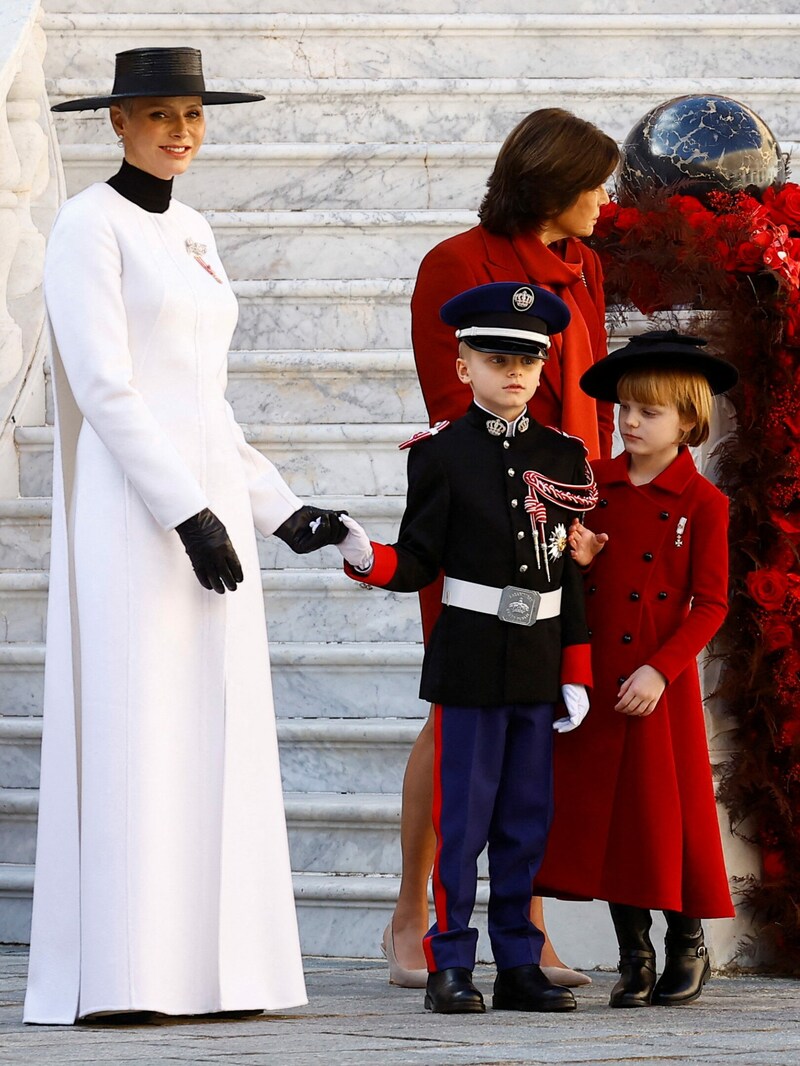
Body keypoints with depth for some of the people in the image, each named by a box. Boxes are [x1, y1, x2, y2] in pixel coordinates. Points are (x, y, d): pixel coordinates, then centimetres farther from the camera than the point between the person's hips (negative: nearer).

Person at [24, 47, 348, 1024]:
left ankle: (207, 964, 6)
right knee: (131, 732, -10)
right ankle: (114, 972, -10)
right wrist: (188, 514, -20)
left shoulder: (190, 235, 17)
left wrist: (280, 510, 16)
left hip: (209, 508, 8)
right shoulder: (89, 225, -6)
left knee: (213, 739, 4)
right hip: (129, 510, -8)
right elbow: (103, 387, -14)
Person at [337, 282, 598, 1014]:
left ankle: (519, 966, 12)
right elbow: (418, 564, -2)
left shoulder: (562, 458, 7)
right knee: (462, 816, -2)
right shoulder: (444, 455, -2)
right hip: (469, 658, -3)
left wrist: (576, 674, 7)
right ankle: (450, 968, 2)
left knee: (526, 818, 7)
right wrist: (364, 558, -23)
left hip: (538, 662, 3)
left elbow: (570, 574, 9)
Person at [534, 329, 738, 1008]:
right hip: (595, 677, 4)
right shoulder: (596, 485, 7)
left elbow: (710, 604, -7)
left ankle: (689, 945, 14)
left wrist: (661, 670, -15)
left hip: (663, 682, -4)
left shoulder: (702, 504, -4)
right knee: (604, 809, 4)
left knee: (667, 809, -2)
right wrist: (577, 560, -8)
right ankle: (634, 958, 13)